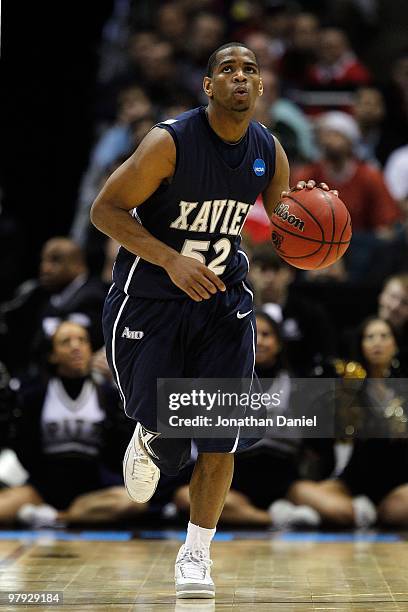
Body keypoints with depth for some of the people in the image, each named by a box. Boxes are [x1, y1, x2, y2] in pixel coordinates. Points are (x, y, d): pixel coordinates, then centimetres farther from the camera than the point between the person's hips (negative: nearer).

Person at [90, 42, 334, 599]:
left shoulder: (270, 153, -3)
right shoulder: (170, 142, -20)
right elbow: (105, 209, -16)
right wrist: (171, 260, -27)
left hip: (222, 301, 4)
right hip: (149, 298, -3)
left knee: (220, 438, -5)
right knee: (165, 439, -1)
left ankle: (196, 554, 12)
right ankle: (147, 440, 39)